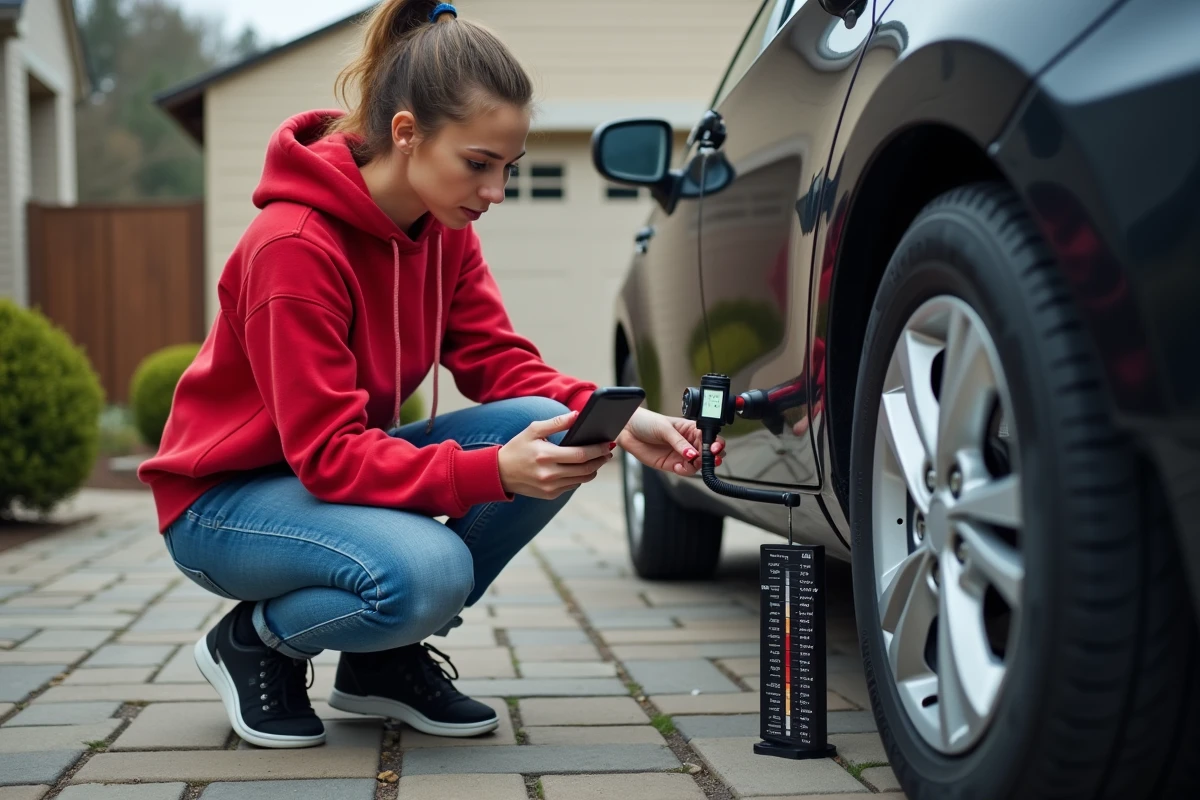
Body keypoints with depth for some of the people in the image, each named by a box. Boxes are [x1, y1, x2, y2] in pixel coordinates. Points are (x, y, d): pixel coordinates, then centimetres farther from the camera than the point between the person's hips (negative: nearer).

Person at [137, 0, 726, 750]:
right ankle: (253, 641, -3)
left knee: (556, 434, -16)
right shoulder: (295, 245, -28)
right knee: (426, 570, -36)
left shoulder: (443, 227, -4)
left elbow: (500, 360, -4)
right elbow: (328, 452, -29)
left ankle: (385, 658, 0)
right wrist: (492, 472, -40)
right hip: (224, 497, -8)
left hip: (351, 462, 8)